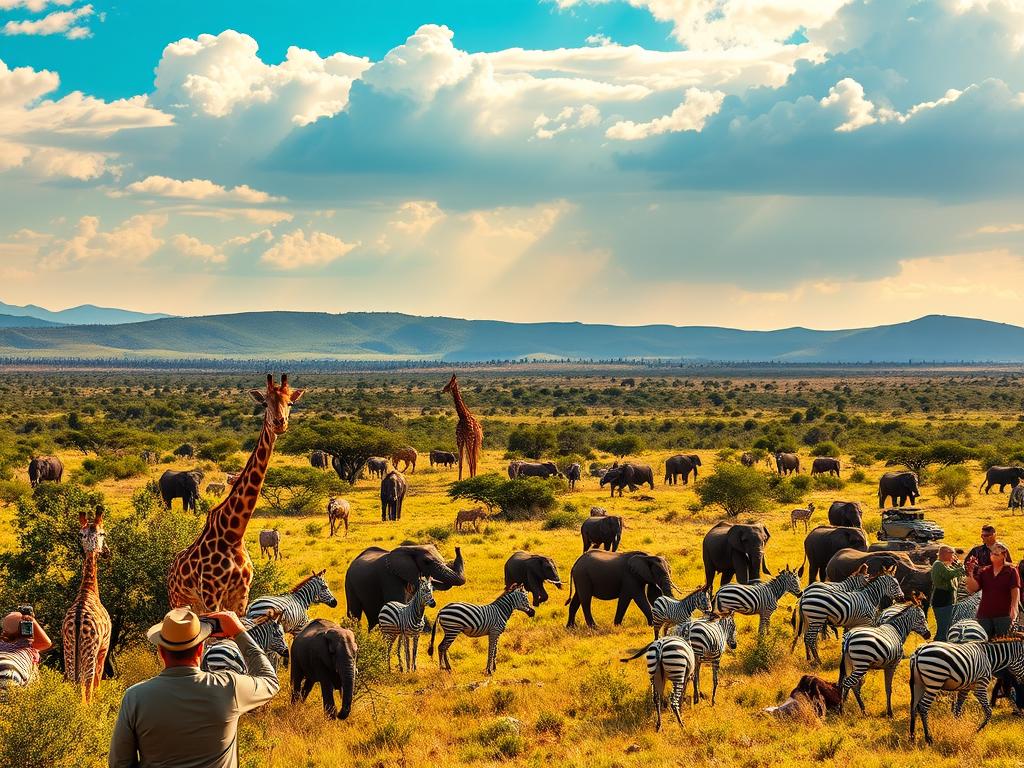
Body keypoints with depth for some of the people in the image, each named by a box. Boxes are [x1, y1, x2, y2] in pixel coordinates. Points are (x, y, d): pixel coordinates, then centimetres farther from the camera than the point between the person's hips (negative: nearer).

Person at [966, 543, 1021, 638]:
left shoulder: (1011, 571, 2)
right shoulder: (984, 571, 11)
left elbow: (1015, 591, -6)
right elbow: (972, 588, 3)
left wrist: (1014, 608, -19)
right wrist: (970, 573, -10)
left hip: (1003, 615, -3)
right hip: (984, 615, 4)